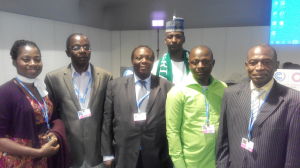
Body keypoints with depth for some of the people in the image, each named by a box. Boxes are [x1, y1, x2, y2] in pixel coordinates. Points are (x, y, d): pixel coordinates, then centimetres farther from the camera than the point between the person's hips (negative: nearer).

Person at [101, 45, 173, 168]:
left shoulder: (167, 87, -2)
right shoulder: (115, 85, 1)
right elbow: (107, 121, 2)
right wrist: (107, 154, 1)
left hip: (157, 158, 0)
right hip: (125, 158, 1)